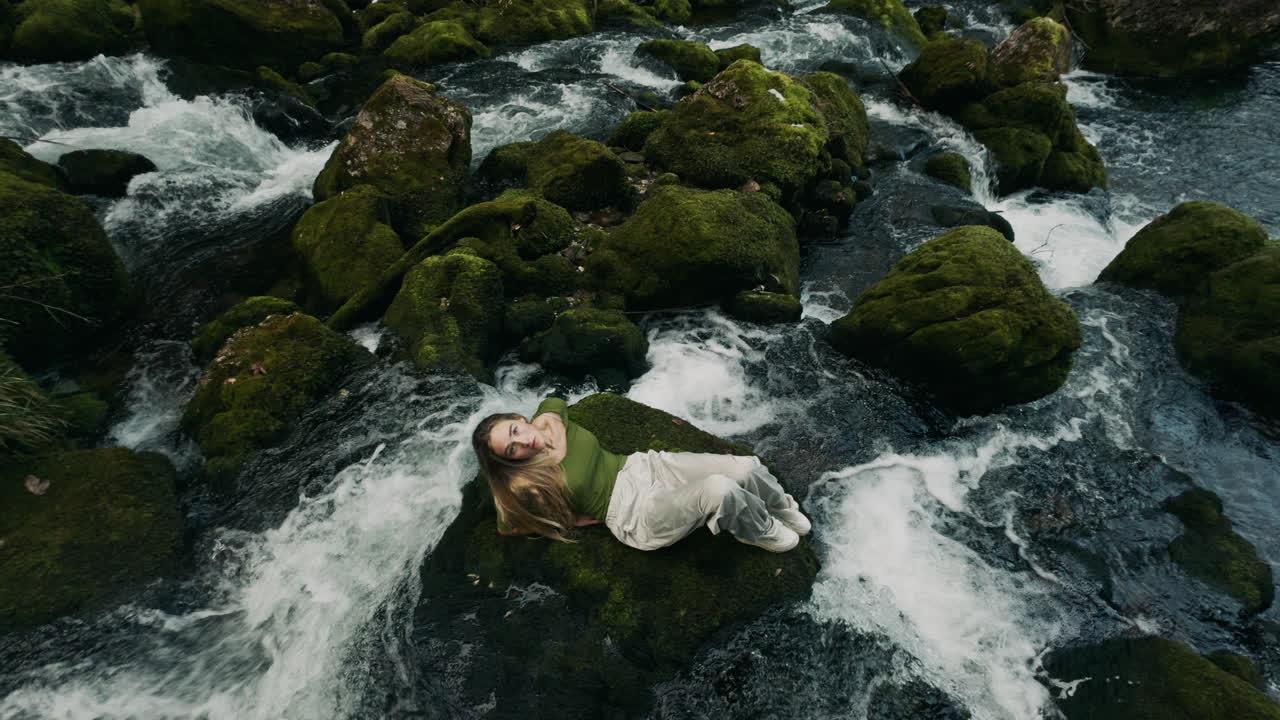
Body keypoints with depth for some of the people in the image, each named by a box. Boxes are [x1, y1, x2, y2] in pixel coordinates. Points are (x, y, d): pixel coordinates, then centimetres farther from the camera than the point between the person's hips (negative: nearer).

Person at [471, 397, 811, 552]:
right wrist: (574, 519, 2)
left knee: (746, 468, -15)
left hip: (646, 465, 6)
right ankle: (766, 530, 2)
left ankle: (782, 508, 20)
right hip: (636, 515, -5)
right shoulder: (525, 484, -11)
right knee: (719, 490, -32)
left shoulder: (549, 419, 3)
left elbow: (555, 399, 25)